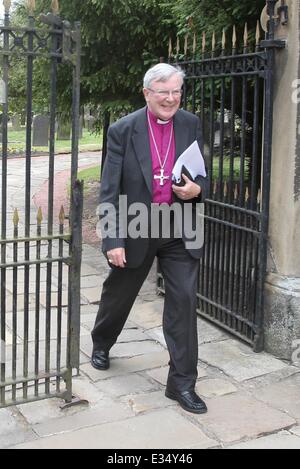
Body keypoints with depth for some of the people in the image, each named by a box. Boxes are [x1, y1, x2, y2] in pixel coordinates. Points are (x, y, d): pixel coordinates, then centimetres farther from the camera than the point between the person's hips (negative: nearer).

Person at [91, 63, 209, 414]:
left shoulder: (191, 125, -1)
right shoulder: (123, 130, -10)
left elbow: (202, 175, 8)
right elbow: (110, 190, -11)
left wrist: (197, 189, -17)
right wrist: (113, 240, -16)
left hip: (179, 230, 2)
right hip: (136, 229, -1)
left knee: (183, 299, -5)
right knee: (118, 294, 18)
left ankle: (182, 382, 6)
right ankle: (101, 344, 48)